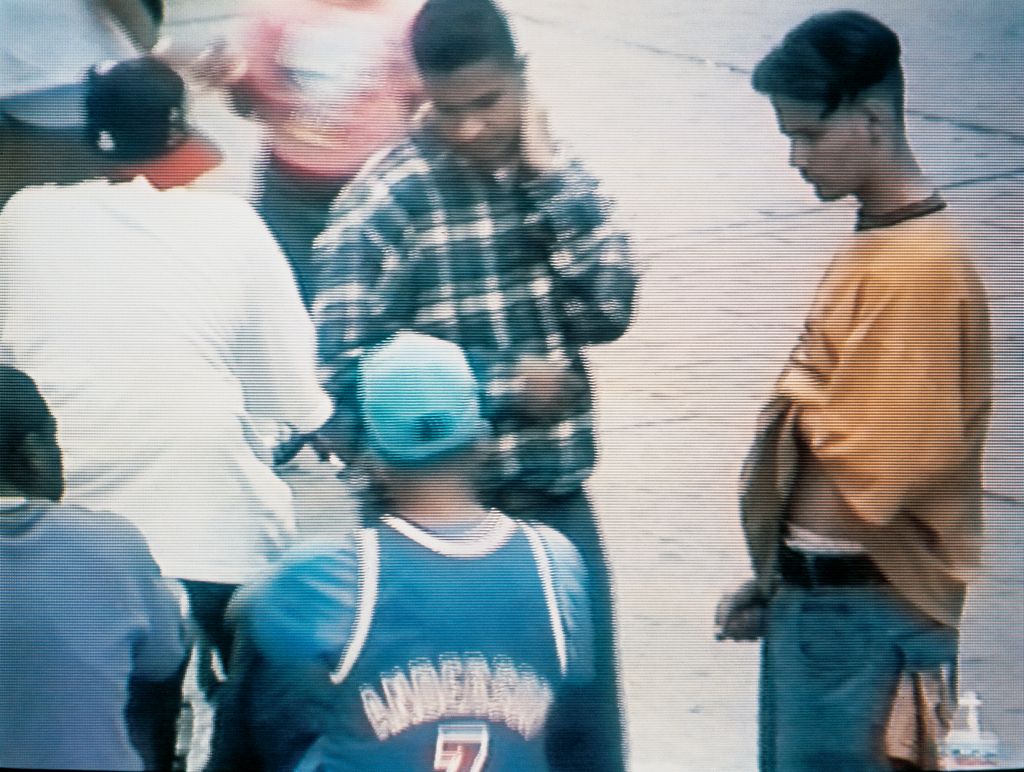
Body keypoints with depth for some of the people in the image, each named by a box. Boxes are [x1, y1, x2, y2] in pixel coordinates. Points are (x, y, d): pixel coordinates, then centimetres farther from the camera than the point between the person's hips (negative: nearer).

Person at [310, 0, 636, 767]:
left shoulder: (550, 172, 3)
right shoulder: (384, 203, -13)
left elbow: (607, 310, -8)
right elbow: (348, 384, -16)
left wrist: (552, 175, -12)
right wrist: (506, 390, -13)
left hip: (558, 507, 5)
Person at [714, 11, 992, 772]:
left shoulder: (918, 265, -20)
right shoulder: (874, 245, 12)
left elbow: (865, 479, -22)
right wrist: (777, 578, 13)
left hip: (863, 620, -10)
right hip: (816, 601, 10)